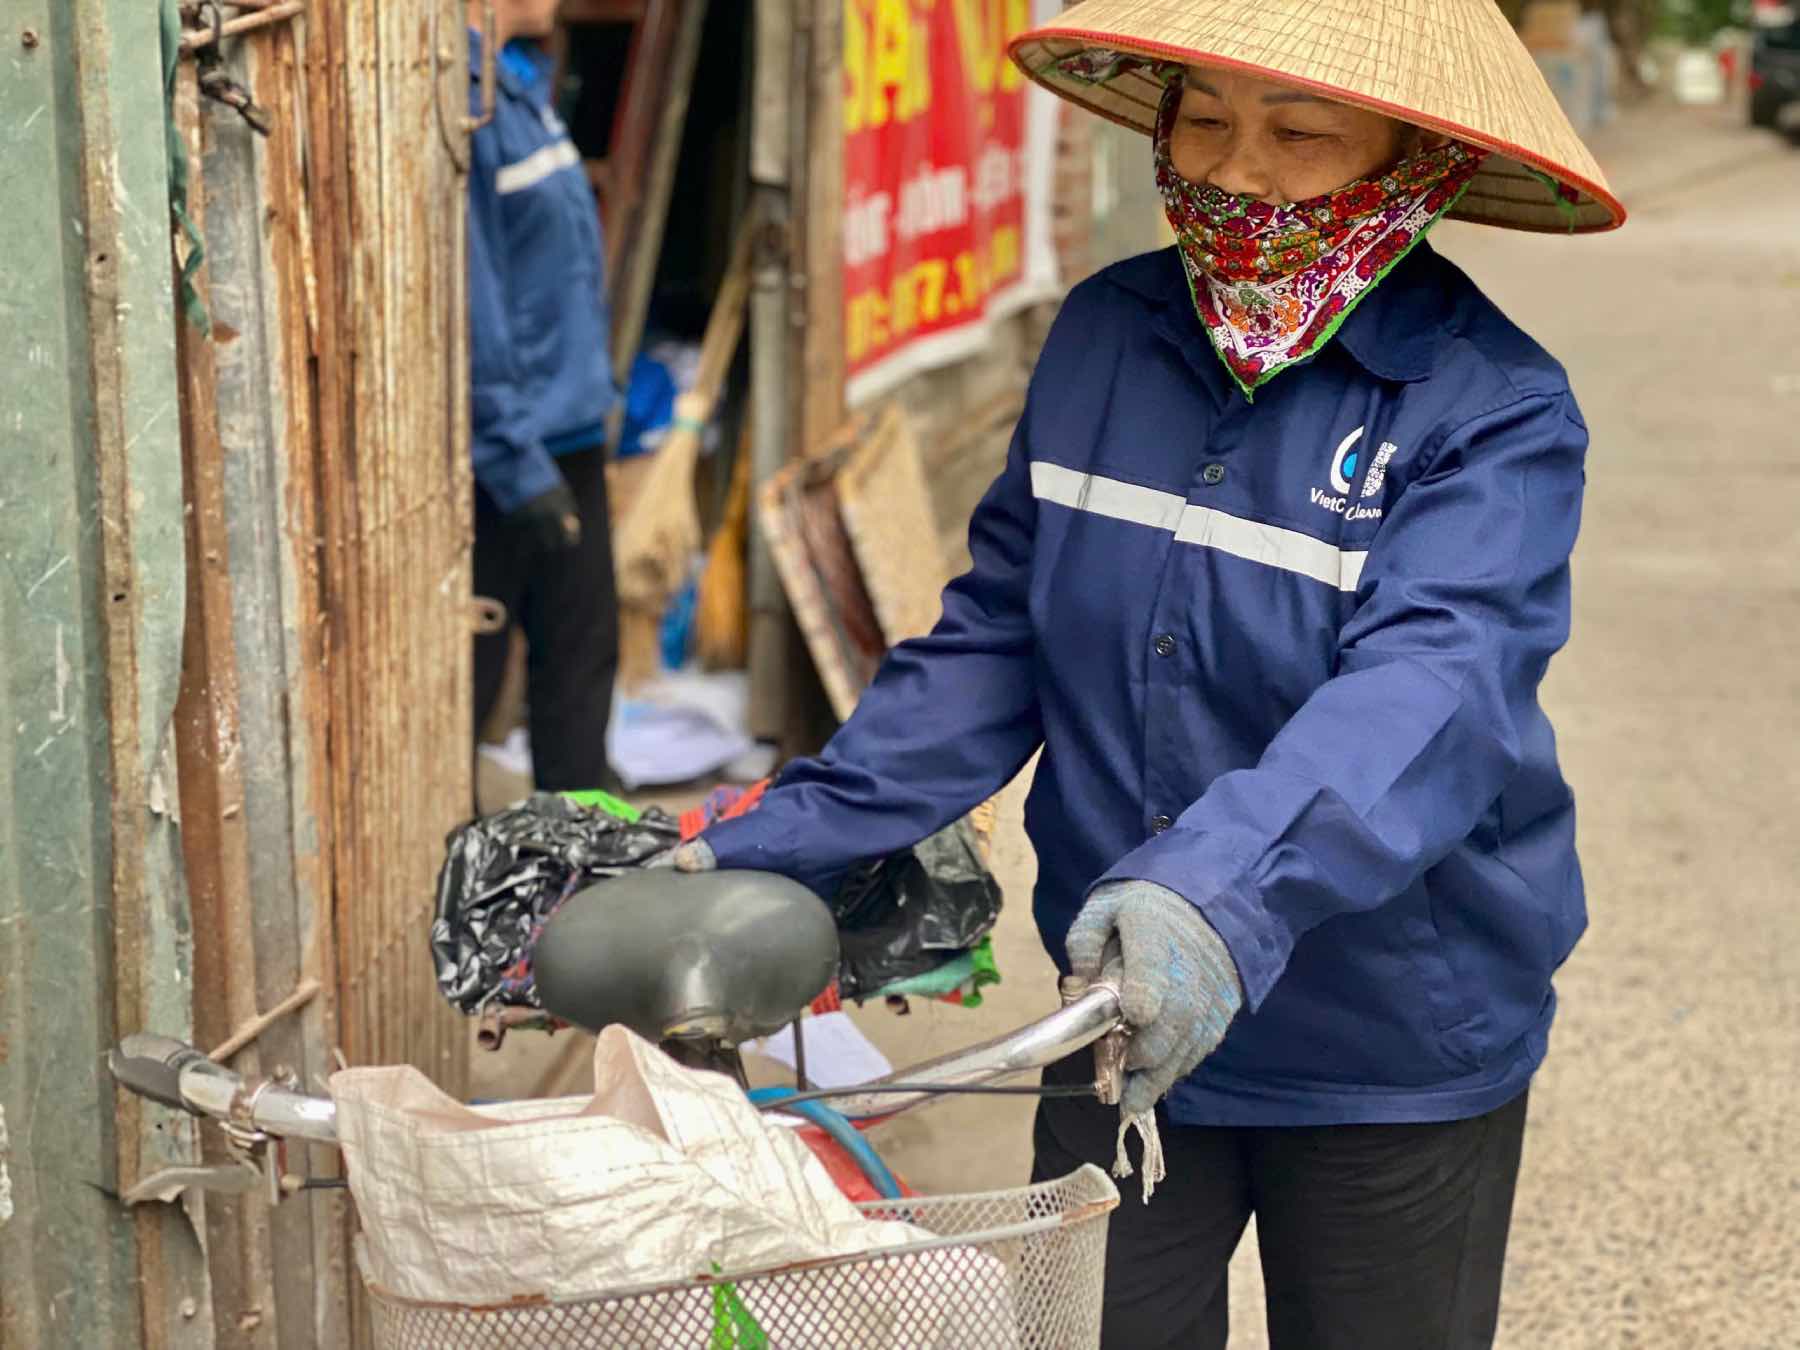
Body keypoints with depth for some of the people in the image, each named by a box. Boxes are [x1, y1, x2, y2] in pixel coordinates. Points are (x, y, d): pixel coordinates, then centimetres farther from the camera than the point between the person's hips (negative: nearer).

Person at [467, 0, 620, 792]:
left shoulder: (520, 81, 9)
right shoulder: (458, 97, -20)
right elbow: (465, 303, -23)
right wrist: (518, 465, -22)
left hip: (566, 432, 9)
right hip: (501, 454, -9)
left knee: (579, 653, 16)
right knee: (468, 670, 3)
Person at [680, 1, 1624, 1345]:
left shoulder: (1495, 410, -17)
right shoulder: (1103, 337, -3)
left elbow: (1430, 688, -33)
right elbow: (993, 642, 2)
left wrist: (1225, 887, -50)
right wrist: (790, 836, -8)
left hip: (1393, 1058, -3)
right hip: (1121, 1030, 3)